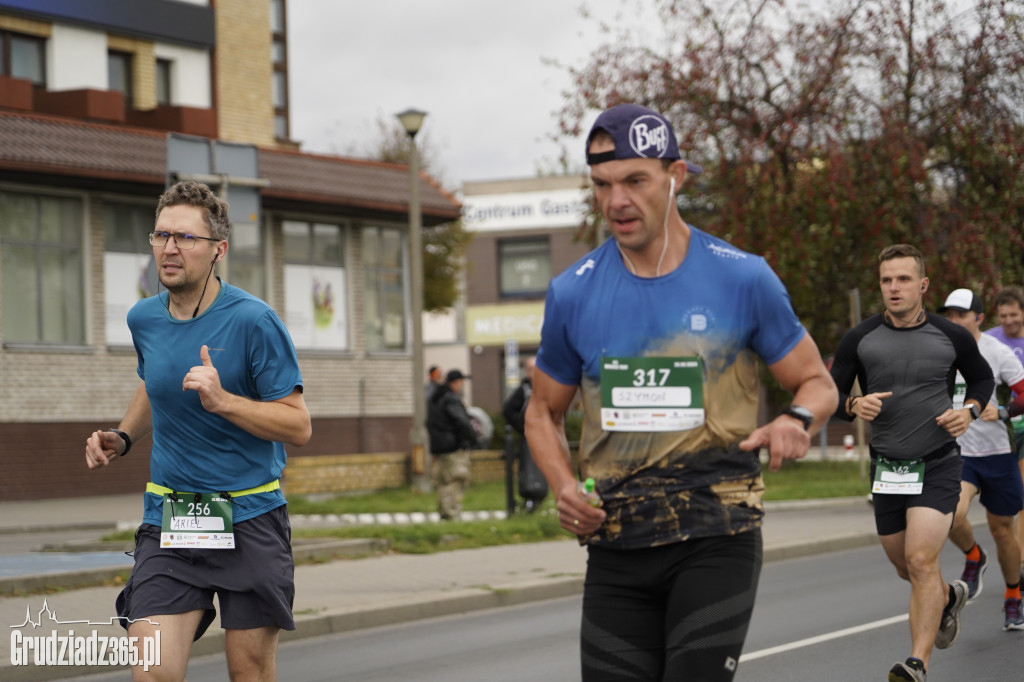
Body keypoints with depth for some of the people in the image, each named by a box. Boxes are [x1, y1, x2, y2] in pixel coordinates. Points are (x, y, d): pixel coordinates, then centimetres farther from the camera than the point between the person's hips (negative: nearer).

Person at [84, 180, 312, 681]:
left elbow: (299, 426, -11)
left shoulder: (252, 321, -11)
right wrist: (122, 438, 12)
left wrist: (222, 401, -24)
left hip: (250, 517, -3)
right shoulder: (144, 319, 6)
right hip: (168, 518, 3)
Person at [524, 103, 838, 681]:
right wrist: (565, 488, -2)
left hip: (717, 539, -3)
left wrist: (797, 421, -16)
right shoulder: (573, 294, 4)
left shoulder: (742, 278, -2)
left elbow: (818, 383, 8)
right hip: (616, 543, 3)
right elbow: (544, 412, 17)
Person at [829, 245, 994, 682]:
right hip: (886, 466, 3)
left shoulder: (951, 336, -3)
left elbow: (983, 378, 14)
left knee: (921, 561, -18)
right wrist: (855, 406, -20)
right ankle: (950, 597, 49)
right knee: (905, 567, 16)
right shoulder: (860, 339, -3)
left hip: (938, 465, -3)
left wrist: (969, 411, -6)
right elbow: (830, 395, 2)